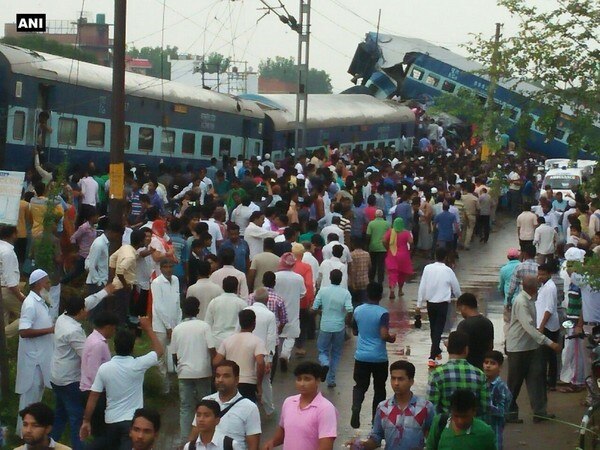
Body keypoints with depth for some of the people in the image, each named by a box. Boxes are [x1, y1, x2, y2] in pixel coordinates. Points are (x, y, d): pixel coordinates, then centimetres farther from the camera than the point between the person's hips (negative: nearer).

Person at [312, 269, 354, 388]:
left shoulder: (323, 291, -6)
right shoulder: (345, 293, -9)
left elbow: (314, 308, -4)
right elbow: (349, 311, -17)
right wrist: (346, 323, 1)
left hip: (325, 326, 0)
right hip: (339, 328, 0)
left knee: (323, 351, 14)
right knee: (336, 353, 15)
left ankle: (325, 364, -19)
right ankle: (331, 380, 13)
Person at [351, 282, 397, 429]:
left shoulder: (358, 311, 1)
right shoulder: (383, 313, -14)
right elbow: (384, 335, -21)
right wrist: (391, 338, -1)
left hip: (361, 356, 3)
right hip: (379, 358, -3)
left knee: (360, 386, 11)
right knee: (379, 388, 13)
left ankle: (356, 409, -17)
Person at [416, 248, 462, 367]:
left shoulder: (428, 268, -6)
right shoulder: (448, 271, -10)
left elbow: (422, 287, -5)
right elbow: (456, 288, 2)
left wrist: (419, 304, 3)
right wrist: (460, 299, 23)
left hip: (430, 303, 3)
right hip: (442, 304, -3)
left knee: (433, 329, 20)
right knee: (438, 330, -2)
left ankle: (436, 351, 39)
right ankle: (432, 357, -13)